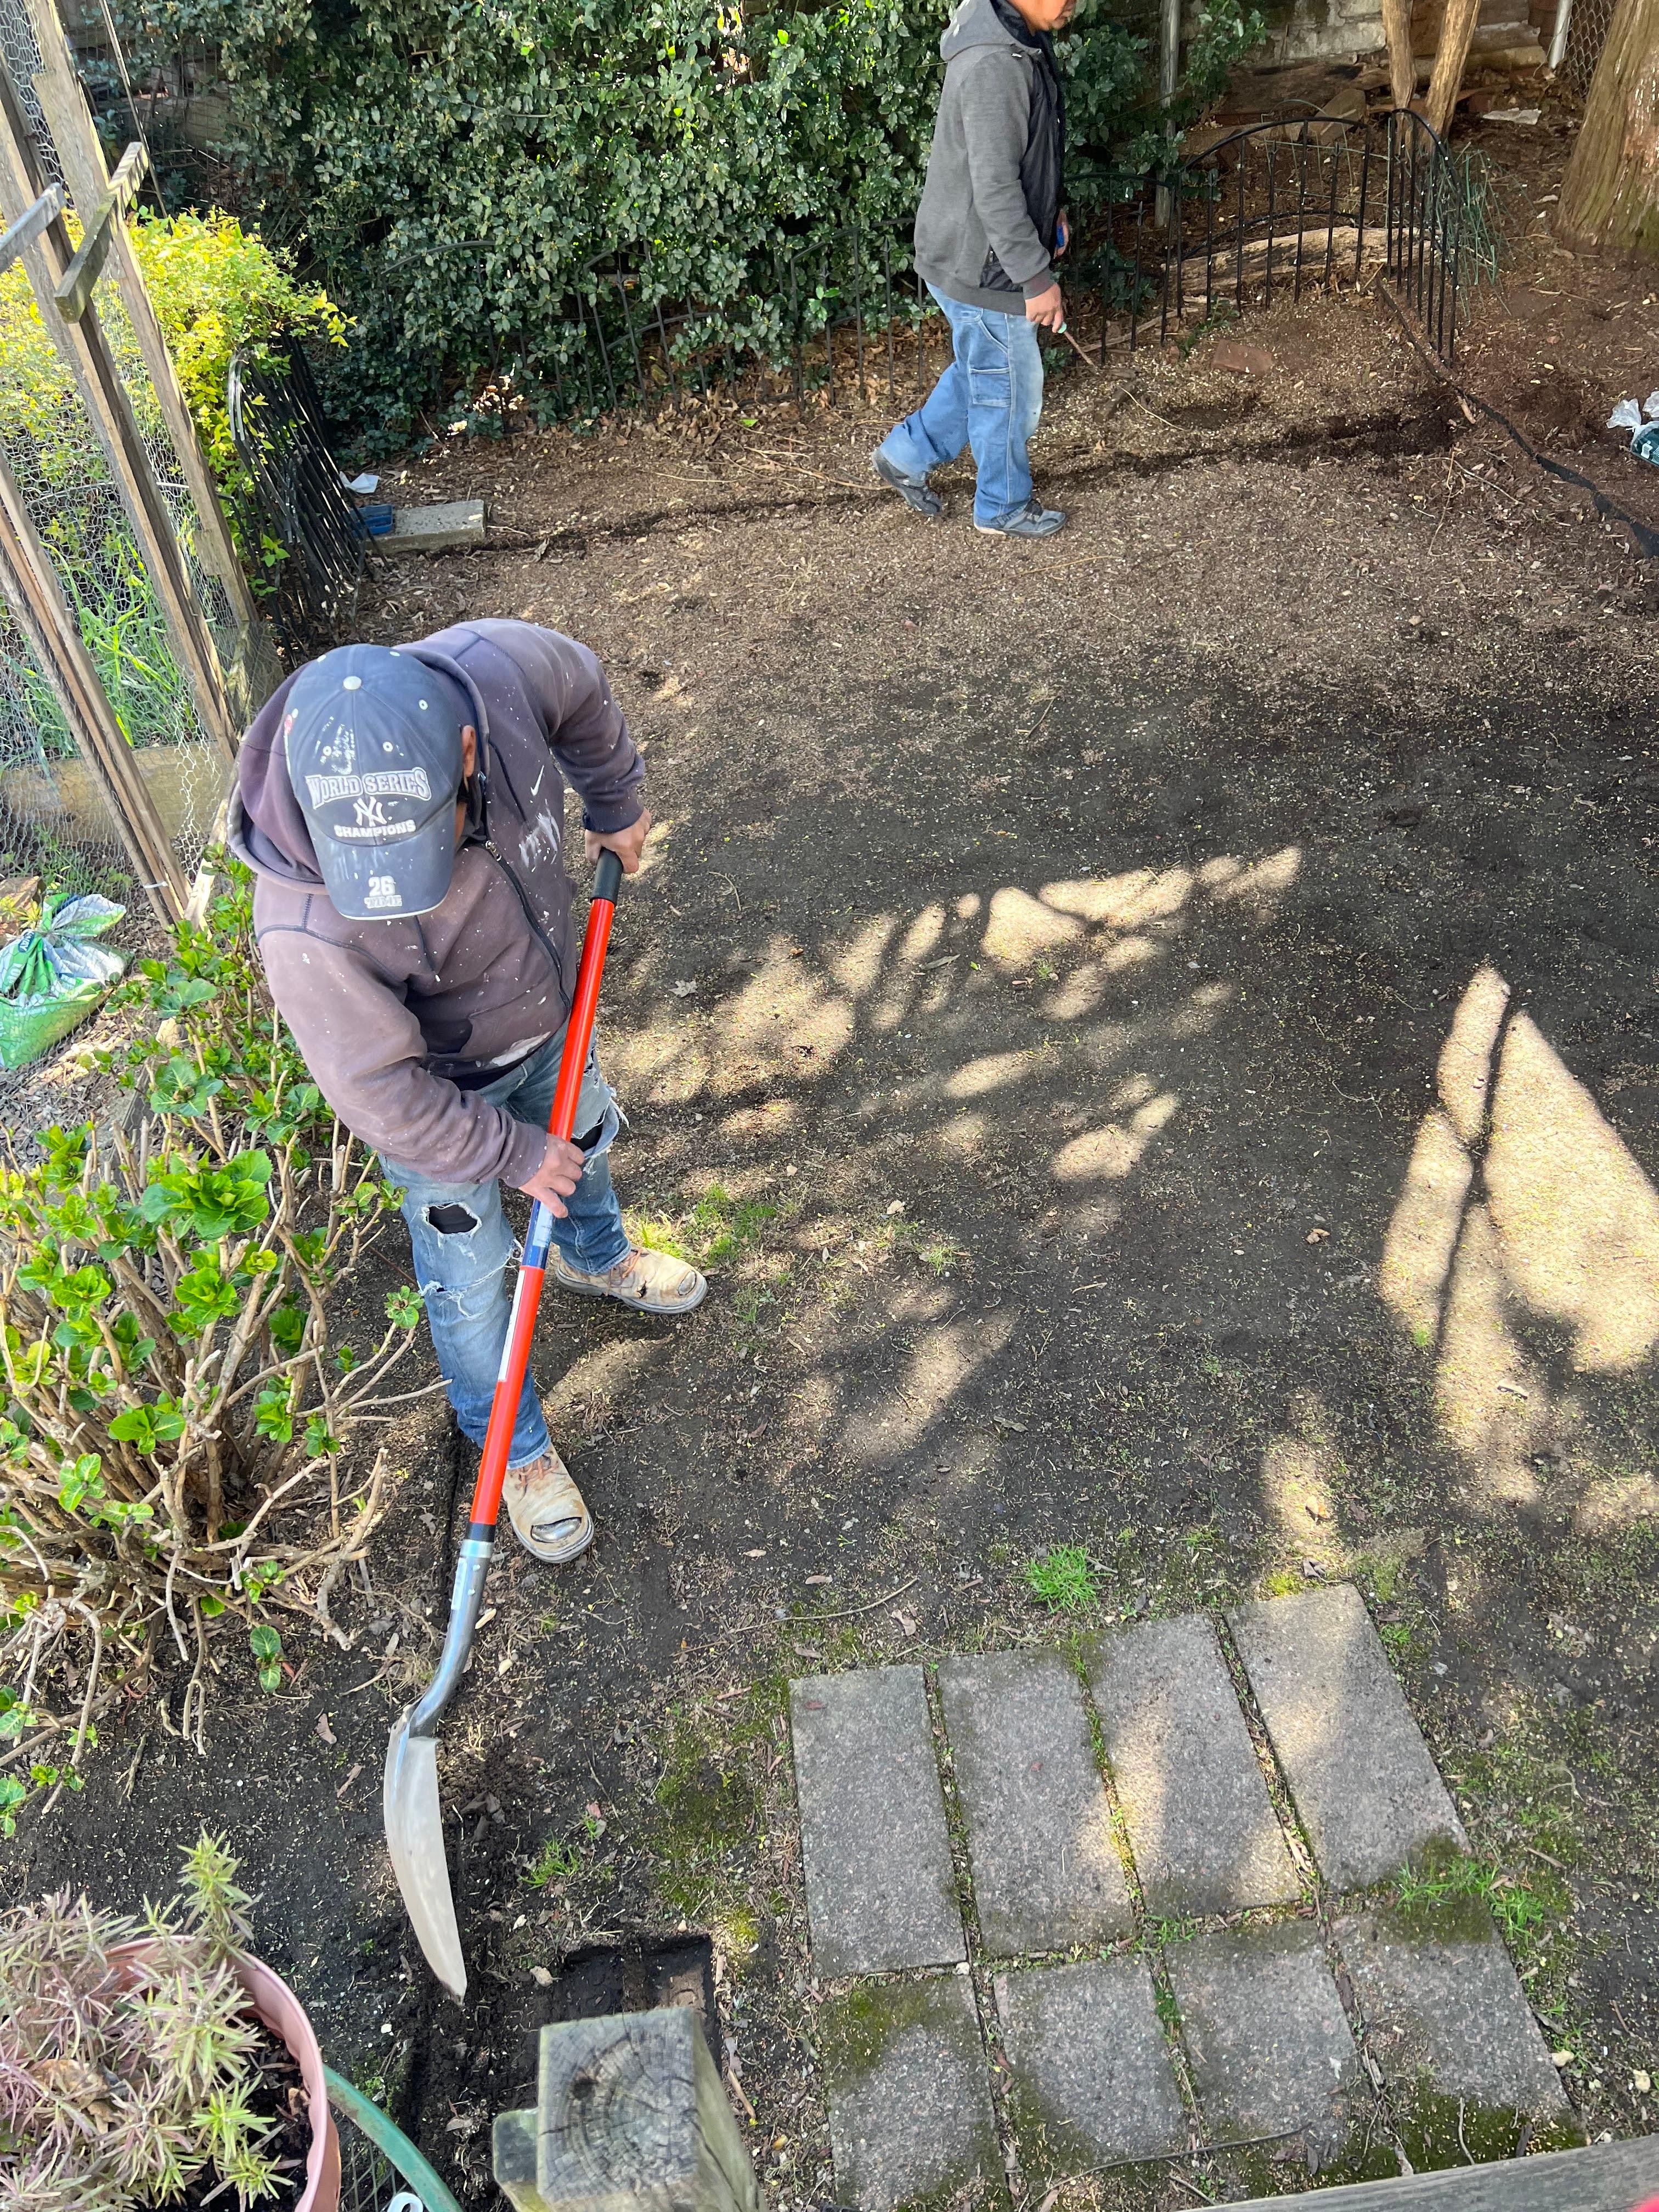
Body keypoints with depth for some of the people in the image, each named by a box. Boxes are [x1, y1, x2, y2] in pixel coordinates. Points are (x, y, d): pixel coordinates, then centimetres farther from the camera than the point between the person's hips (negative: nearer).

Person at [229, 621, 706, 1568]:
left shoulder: (497, 669, -35)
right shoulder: (307, 927, -43)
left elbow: (584, 690, -9)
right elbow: (383, 1093, -27)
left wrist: (619, 804, 6)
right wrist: (512, 1154, -16)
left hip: (548, 1010, 5)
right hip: (439, 1086, -5)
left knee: (587, 1139, 32)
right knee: (471, 1278, 15)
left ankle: (596, 1256, 69)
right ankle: (515, 1448, 45)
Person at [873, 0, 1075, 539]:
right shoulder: (995, 64, -27)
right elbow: (994, 189, -28)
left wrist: (1050, 209, 16)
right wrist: (1038, 278, -24)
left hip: (967, 252, 10)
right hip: (982, 264, -10)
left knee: (982, 370, 25)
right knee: (1011, 389, 6)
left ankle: (907, 456, 35)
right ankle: (1005, 508, 25)